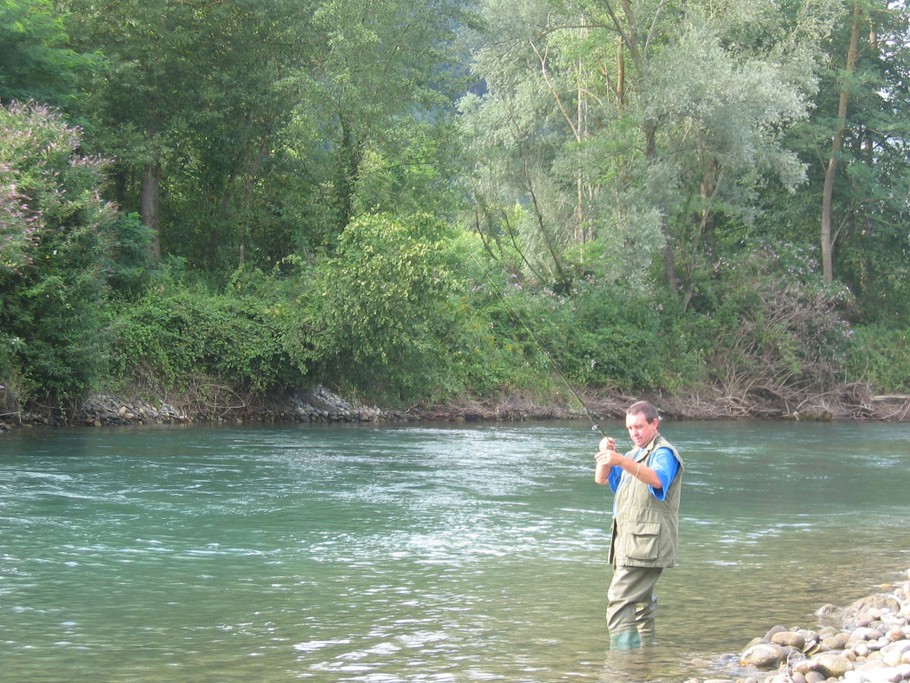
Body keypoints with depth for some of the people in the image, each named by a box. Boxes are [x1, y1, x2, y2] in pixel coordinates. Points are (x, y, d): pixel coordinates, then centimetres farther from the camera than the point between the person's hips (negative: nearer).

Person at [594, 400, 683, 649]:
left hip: (647, 543, -10)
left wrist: (622, 462, -46)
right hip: (630, 542, 10)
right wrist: (605, 455, -8)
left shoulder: (663, 453, -8)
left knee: (619, 601, -19)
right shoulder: (635, 454, 21)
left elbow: (657, 479, -31)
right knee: (640, 602, 17)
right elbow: (601, 479, 14)